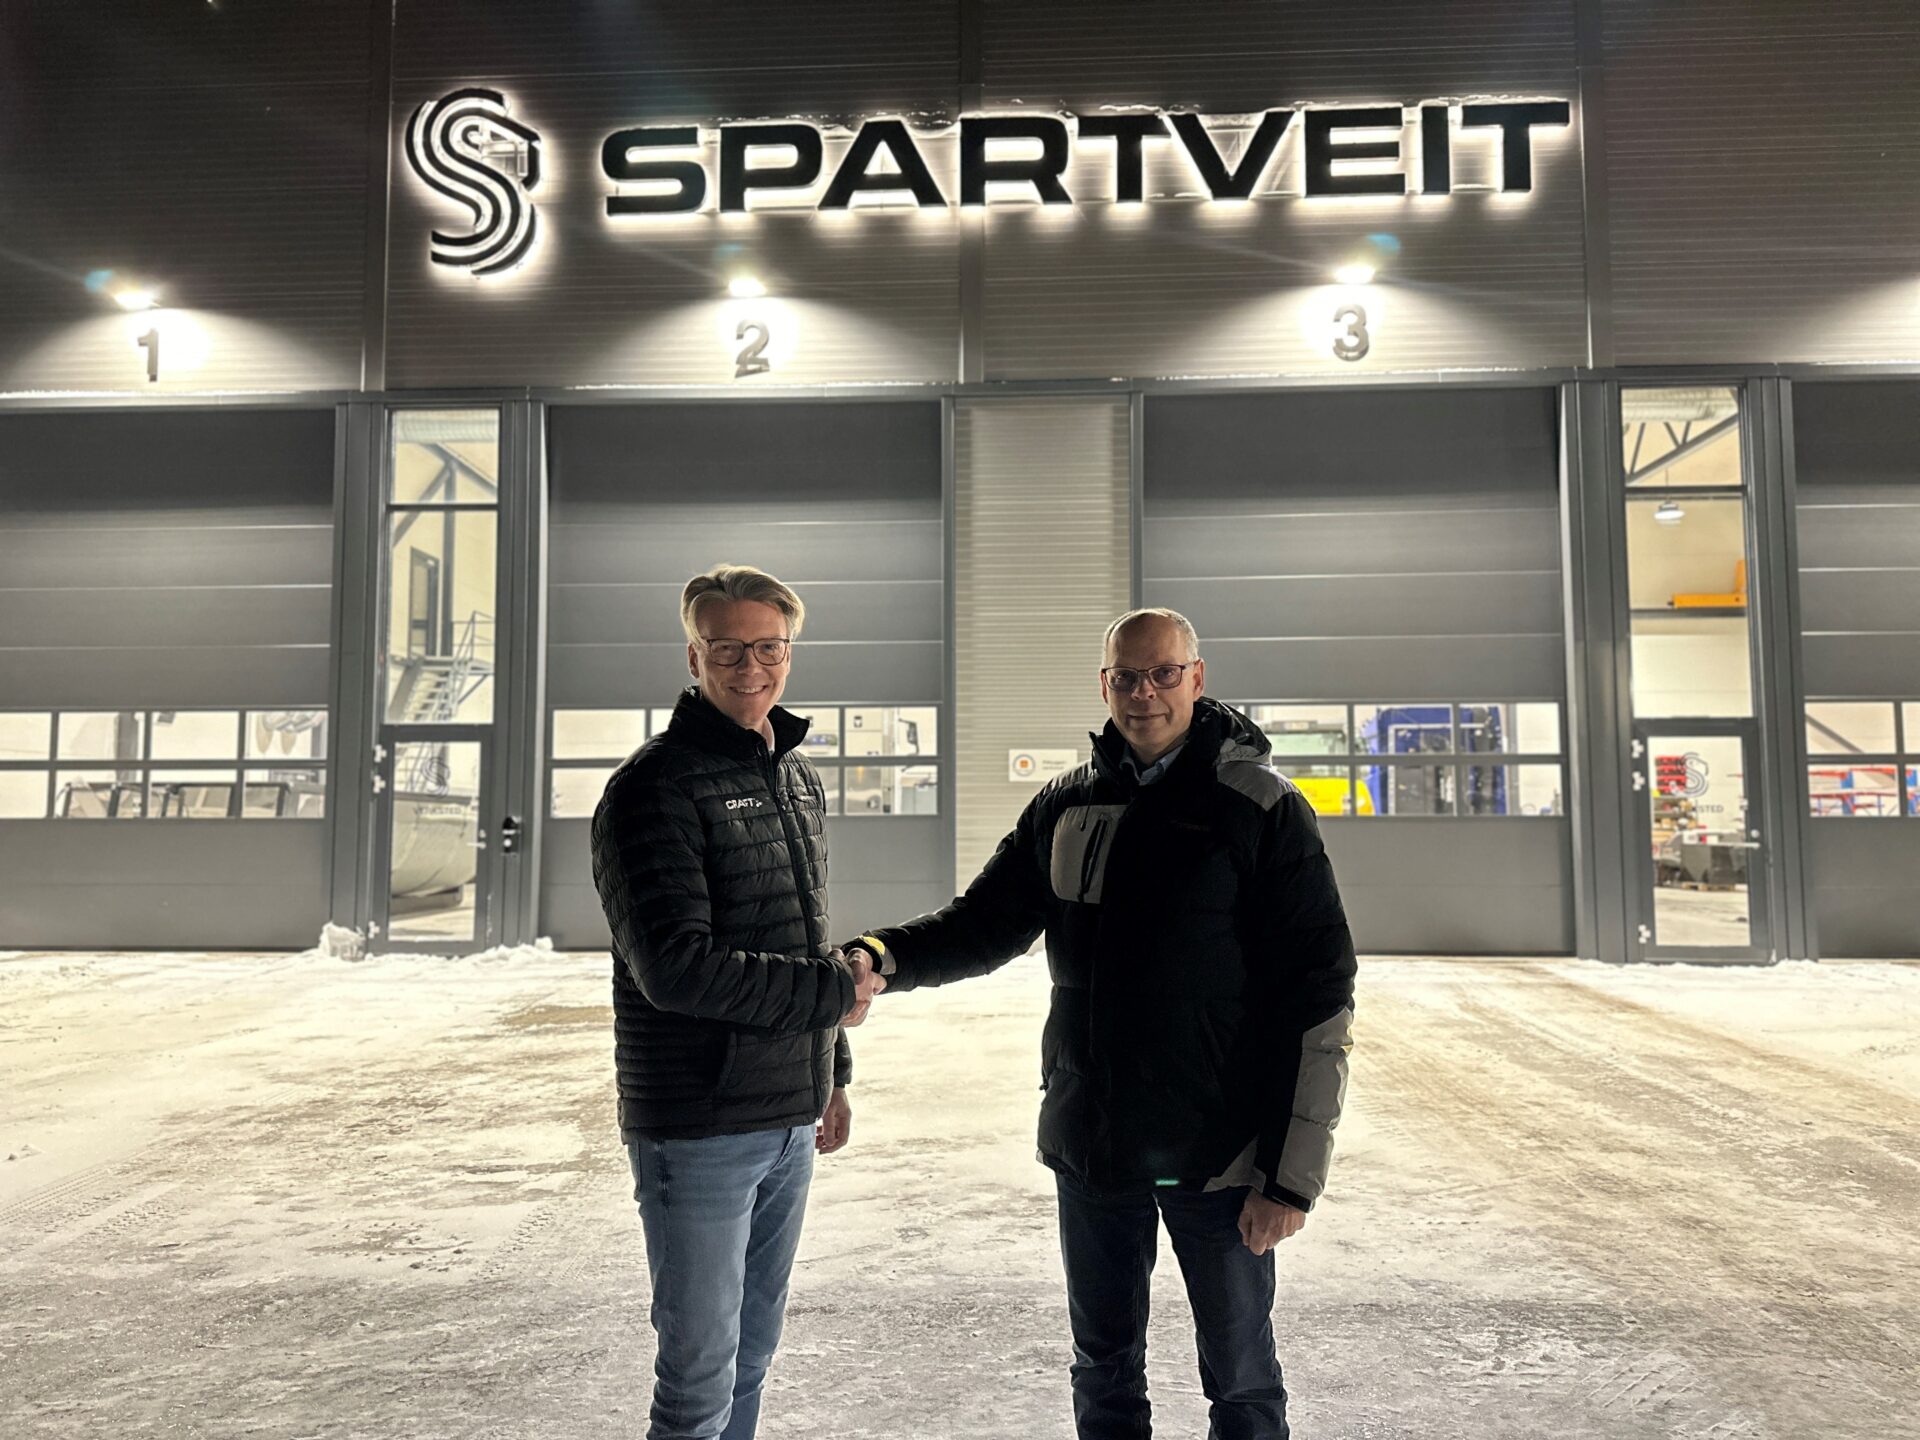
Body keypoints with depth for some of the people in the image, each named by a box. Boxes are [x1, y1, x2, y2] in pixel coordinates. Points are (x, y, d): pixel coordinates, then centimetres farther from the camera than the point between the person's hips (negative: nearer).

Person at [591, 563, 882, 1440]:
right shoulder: (654, 787, -14)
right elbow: (677, 968, -22)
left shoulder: (800, 780, 11)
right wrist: (833, 992, -15)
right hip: (697, 1130, -7)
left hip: (789, 1121, 7)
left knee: (753, 1352, 19)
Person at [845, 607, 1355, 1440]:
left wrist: (1292, 1176, -15)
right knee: (1103, 1372, 20)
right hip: (1089, 1145, 4)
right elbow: (983, 925, 6)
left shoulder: (1263, 811, -11)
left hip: (1216, 1153, -4)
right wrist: (884, 957, -14)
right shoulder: (1064, 809, 4)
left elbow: (1319, 1004, -12)